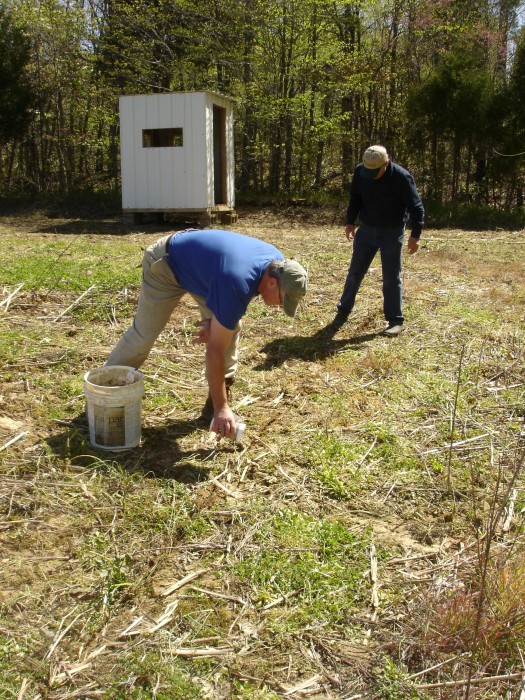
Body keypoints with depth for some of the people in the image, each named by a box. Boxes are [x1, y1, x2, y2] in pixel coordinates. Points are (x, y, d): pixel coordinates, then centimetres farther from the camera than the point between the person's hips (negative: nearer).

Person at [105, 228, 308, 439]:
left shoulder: (277, 263, -19)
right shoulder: (236, 285, -41)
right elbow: (215, 351, -36)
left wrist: (216, 320, -13)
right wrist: (221, 408, -31)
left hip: (200, 263, 7)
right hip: (166, 263, -7)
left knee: (230, 328, -6)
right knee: (143, 334, -4)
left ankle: (218, 400, 3)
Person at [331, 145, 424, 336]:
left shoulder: (401, 177, -20)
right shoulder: (360, 171, -8)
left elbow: (416, 207, -14)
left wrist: (415, 235, -19)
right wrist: (350, 222, 4)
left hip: (392, 234, -4)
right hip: (366, 230, 4)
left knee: (391, 278, 0)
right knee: (355, 273, 8)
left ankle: (395, 321, 10)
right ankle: (343, 312, 21)